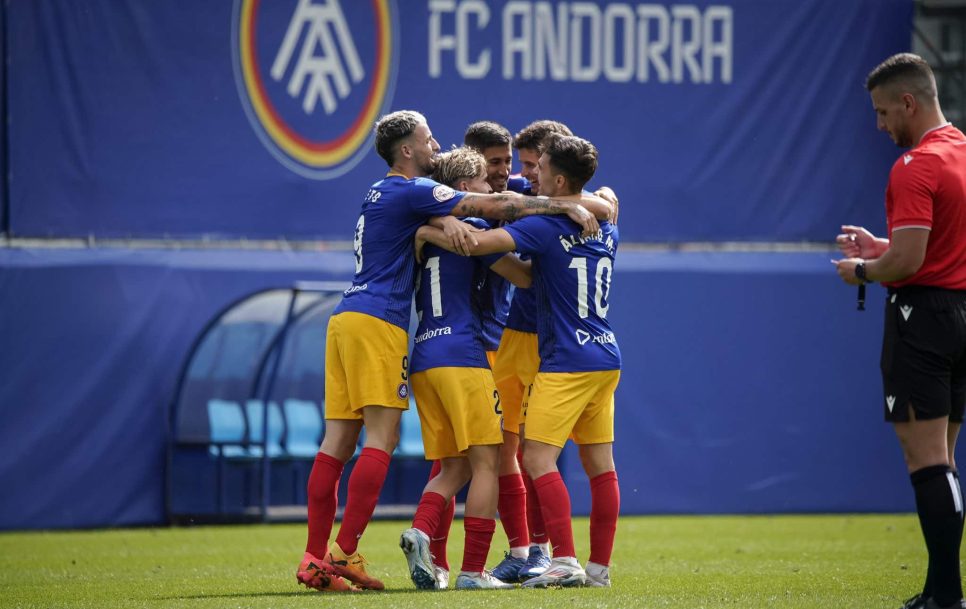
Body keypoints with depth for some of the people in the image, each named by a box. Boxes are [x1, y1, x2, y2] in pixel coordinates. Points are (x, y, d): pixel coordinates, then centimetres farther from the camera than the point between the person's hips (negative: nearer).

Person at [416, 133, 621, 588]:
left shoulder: (545, 229, -14)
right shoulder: (605, 230, 11)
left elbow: (477, 243, -23)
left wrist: (424, 231, -8)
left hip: (566, 364, -8)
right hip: (606, 359, 8)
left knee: (538, 460, -7)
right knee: (600, 466, 8)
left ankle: (566, 562, -15)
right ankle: (599, 566, 10)